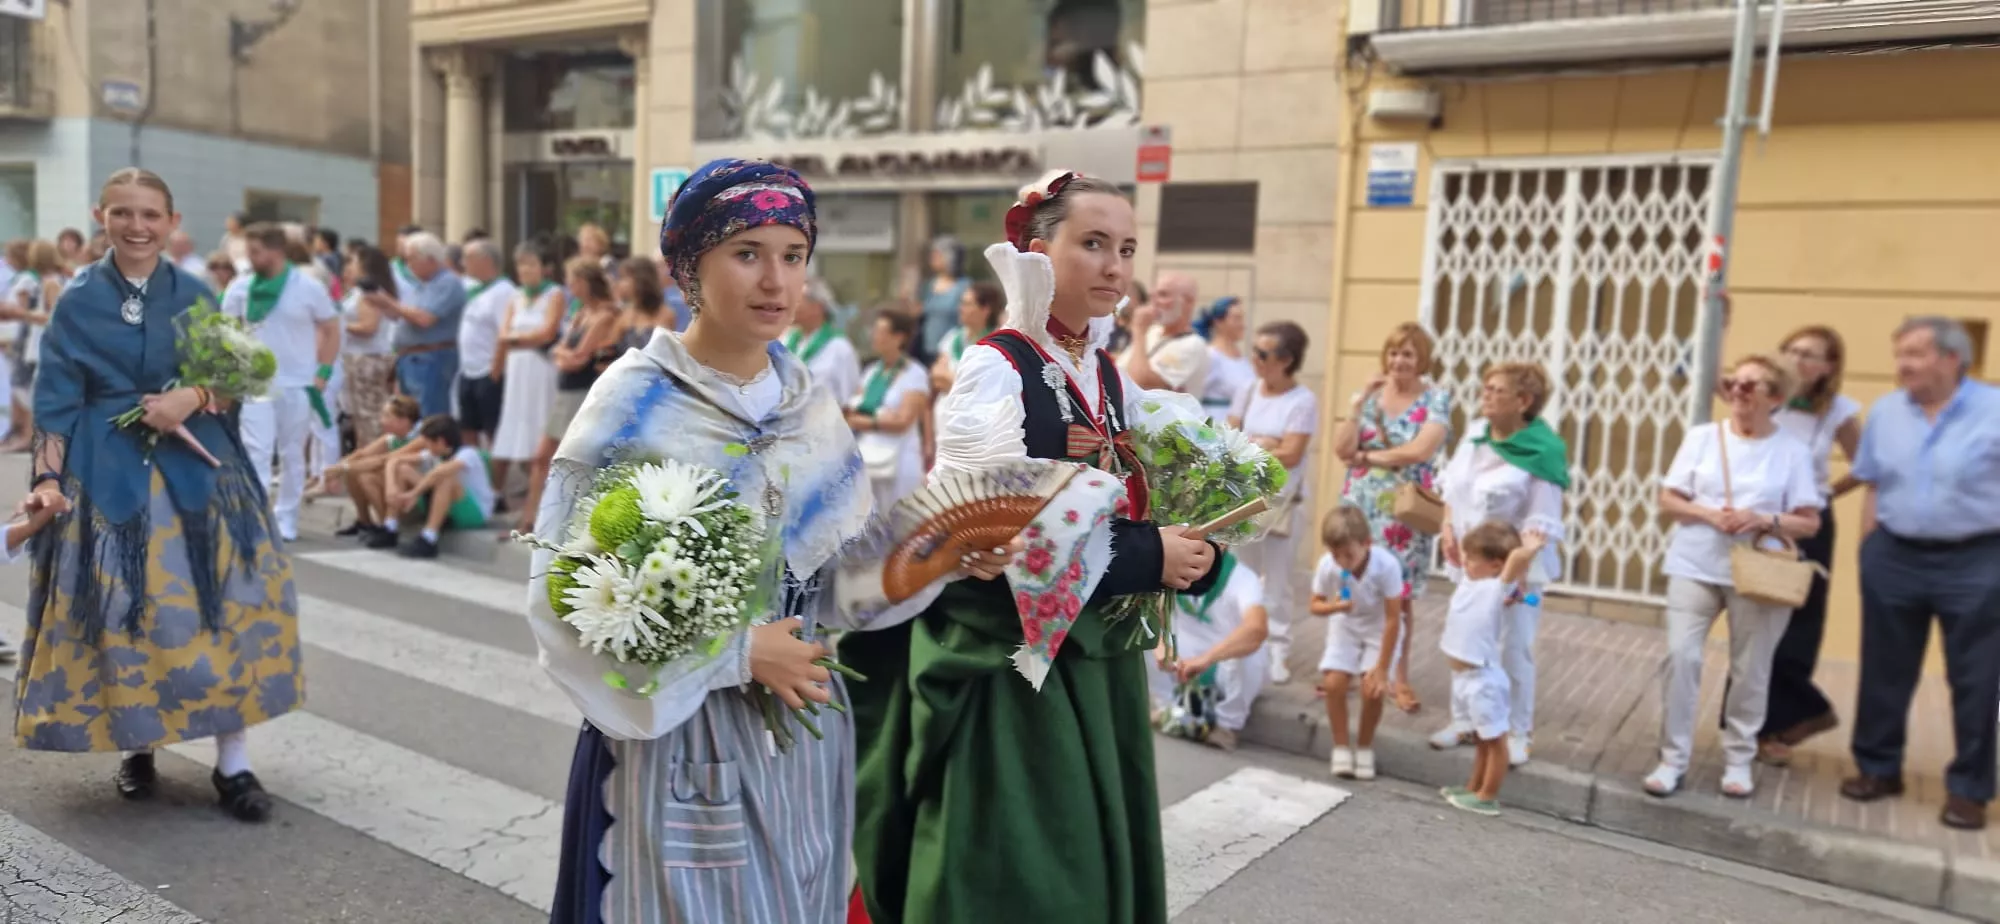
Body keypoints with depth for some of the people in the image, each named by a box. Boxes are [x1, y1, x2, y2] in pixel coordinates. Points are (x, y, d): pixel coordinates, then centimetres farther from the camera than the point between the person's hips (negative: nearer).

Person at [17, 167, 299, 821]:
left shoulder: (194, 295, 4)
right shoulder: (77, 301, 0)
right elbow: (57, 401, -1)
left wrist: (194, 397, -15)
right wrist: (47, 479, -11)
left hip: (197, 468, 1)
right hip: (108, 474, -1)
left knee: (221, 606, -3)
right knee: (119, 613, 4)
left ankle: (234, 762, 4)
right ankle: (137, 748, 24)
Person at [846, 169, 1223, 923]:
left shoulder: (1110, 379, 8)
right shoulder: (993, 371, -14)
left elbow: (1138, 509, 15)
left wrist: (1192, 556, -6)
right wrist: (1148, 557, -18)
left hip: (1097, 662, 7)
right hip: (1008, 667, -7)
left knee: (1093, 863, 16)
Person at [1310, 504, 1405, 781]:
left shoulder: (1387, 566, -33)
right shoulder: (1326, 565, -27)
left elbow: (1393, 619, -25)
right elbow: (1316, 605, -11)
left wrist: (1382, 668, -22)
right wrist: (1333, 607, -36)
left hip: (1380, 629, -2)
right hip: (1345, 626, 2)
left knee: (1372, 689, -15)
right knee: (1333, 683, -13)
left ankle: (1364, 747, 11)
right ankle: (1341, 747, 8)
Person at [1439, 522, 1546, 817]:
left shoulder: (1496, 589, -20)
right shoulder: (1470, 581, 4)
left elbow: (1518, 557, -36)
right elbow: (1462, 545, 19)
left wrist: (1530, 548, -19)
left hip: (1481, 678, -9)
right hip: (1463, 676, 9)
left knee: (1494, 739, 6)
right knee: (1482, 738, 22)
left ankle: (1487, 797, 12)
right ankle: (1474, 788, 33)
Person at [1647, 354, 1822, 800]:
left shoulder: (1792, 452, 0)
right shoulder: (1701, 437, 3)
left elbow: (1810, 523, 0)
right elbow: (1668, 500, 3)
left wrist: (1765, 520, -18)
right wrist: (1709, 515, -14)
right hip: (1694, 567, 1)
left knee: (1750, 670, 7)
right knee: (1681, 657, -7)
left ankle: (1739, 759, 24)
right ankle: (1673, 758, 3)